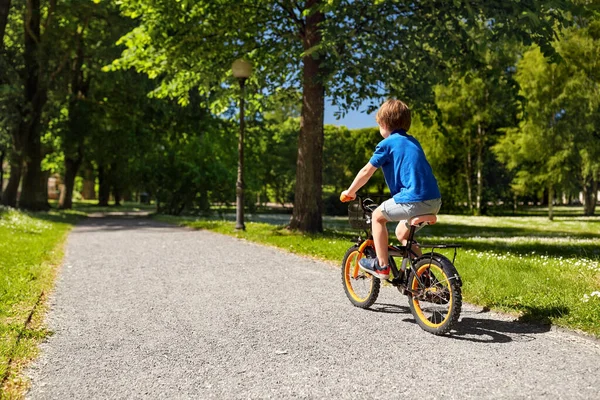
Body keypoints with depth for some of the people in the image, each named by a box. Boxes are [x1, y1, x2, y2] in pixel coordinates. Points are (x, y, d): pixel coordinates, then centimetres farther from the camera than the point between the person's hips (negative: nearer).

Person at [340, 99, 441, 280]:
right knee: (402, 233, 26)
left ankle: (382, 265, 12)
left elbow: (366, 172, 4)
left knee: (378, 216, 13)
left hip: (414, 200, -8)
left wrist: (349, 192, 19)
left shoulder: (387, 144, 1)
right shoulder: (413, 141, 23)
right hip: (435, 200, 8)